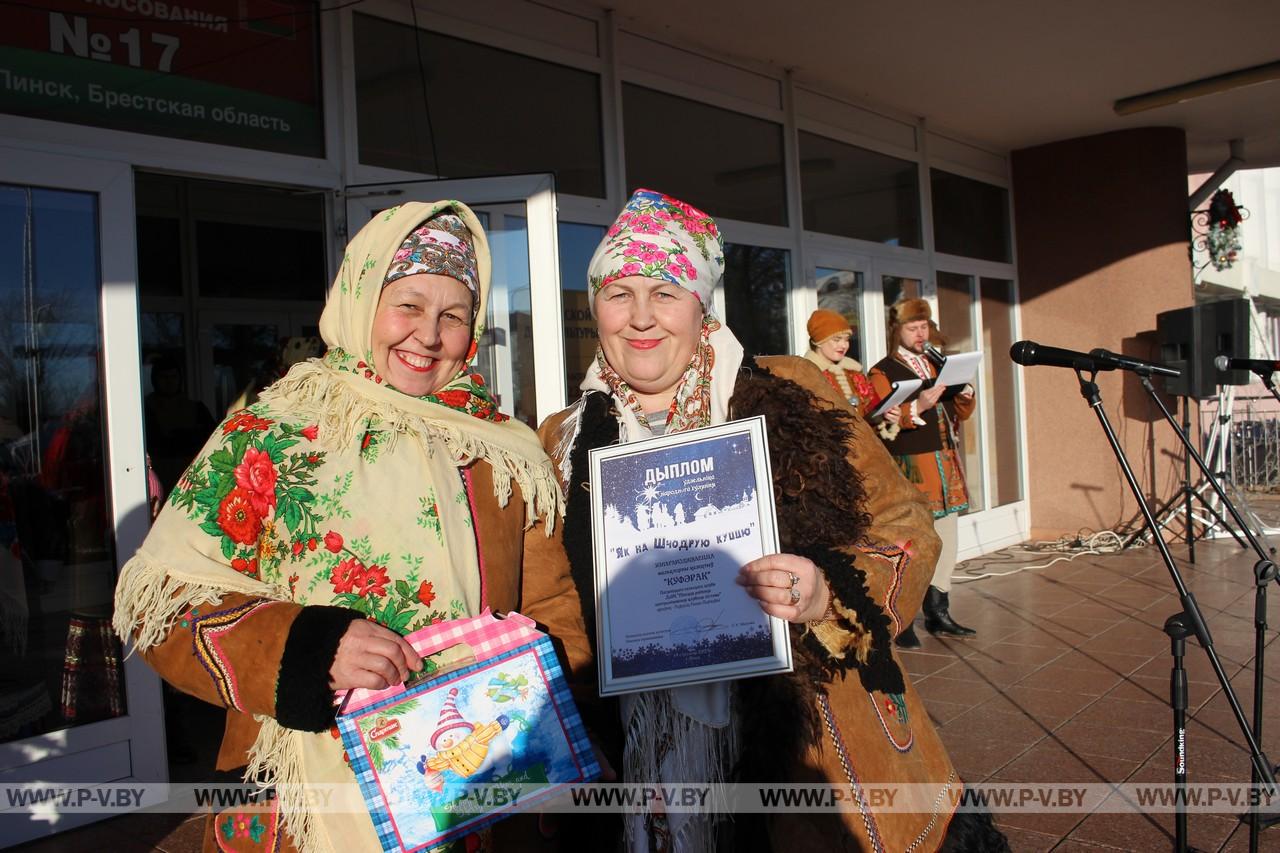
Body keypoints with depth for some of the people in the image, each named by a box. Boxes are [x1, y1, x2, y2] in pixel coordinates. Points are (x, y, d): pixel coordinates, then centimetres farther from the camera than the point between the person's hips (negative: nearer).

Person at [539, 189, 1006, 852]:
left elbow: (905, 528, -1)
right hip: (647, 766, 2)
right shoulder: (565, 442, 3)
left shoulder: (789, 395, -4)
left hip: (814, 754, -1)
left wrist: (826, 596, -20)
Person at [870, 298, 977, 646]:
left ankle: (938, 614, 22)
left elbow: (960, 413, 21)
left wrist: (964, 393, 0)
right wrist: (918, 406, -27)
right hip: (910, 468, -7)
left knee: (945, 543, 10)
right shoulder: (882, 372, -1)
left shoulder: (939, 365, 20)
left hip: (946, 463, 7)